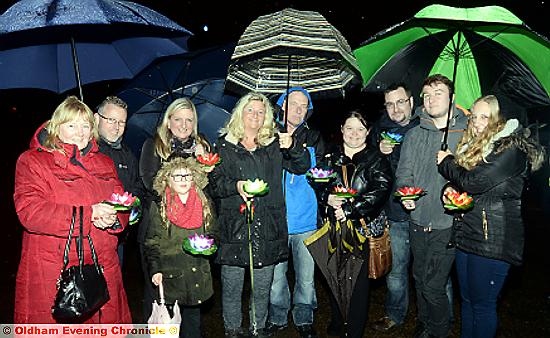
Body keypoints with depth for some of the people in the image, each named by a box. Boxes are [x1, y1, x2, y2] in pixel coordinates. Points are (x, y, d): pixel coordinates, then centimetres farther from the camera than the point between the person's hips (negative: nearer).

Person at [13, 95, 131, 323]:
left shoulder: (104, 163, 17)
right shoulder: (31, 161, 1)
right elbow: (29, 211, -13)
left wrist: (113, 220, -10)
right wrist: (88, 214, -19)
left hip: (102, 271, 4)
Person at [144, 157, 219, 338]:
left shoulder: (205, 204, 5)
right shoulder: (159, 207, -4)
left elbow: (213, 233, 15)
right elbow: (152, 243, -2)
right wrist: (155, 269, -9)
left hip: (197, 274, 3)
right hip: (169, 274, -2)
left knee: (193, 316, 14)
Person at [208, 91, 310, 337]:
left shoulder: (274, 145, 11)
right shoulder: (224, 145, 5)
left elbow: (302, 166, 4)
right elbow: (214, 183, 1)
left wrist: (293, 147, -15)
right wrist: (235, 186, -18)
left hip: (268, 227, 2)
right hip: (234, 227, -2)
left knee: (263, 285, 12)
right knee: (232, 285, 6)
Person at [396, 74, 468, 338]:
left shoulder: (467, 132, -1)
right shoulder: (414, 135, 8)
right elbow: (404, 172, 7)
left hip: (448, 222, -4)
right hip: (417, 219, 4)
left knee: (433, 286, -2)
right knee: (420, 279, 17)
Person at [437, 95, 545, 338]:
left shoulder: (512, 149, -12)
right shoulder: (471, 146, 13)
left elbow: (472, 182, -20)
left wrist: (446, 162, -3)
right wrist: (450, 190, -2)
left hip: (492, 241, -8)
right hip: (466, 235, 8)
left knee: (483, 304, 4)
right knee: (467, 300, 18)